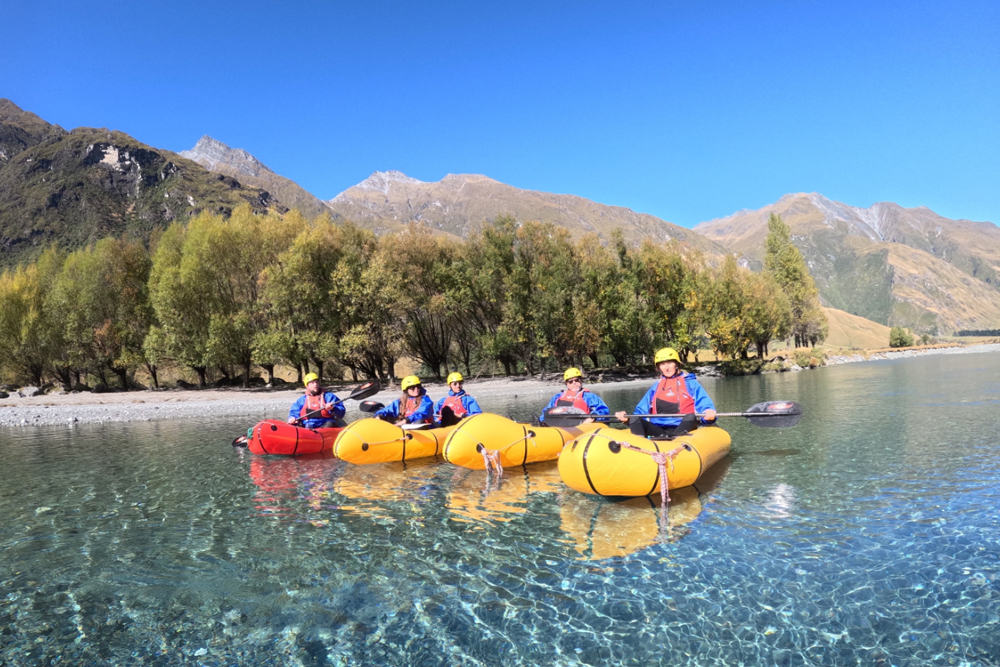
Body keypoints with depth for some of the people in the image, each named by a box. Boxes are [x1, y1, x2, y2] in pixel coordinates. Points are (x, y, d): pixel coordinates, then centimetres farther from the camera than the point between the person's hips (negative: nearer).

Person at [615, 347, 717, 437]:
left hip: (682, 430, -2)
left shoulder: (691, 383, 16)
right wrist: (627, 417, -2)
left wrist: (708, 414, -21)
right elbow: (641, 411, 19)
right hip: (658, 431, 2)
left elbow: (705, 405, 4)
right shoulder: (655, 387, 25)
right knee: (634, 419, -21)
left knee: (690, 417, -32)